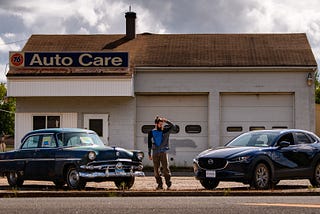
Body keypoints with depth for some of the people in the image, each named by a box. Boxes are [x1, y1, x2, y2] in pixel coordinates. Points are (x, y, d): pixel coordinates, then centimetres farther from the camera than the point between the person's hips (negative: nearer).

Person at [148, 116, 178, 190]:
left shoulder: (165, 130, 4)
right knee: (156, 170, 1)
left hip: (163, 152, -2)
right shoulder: (151, 132, 7)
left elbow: (174, 127, -6)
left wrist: (167, 121, -13)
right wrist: (149, 154, 11)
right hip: (155, 153, 2)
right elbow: (149, 144, 13)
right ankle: (160, 184, 8)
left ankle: (168, 184, 0)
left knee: (166, 169, -8)